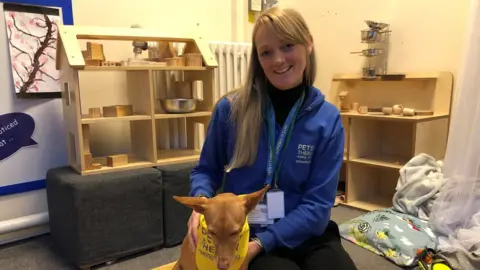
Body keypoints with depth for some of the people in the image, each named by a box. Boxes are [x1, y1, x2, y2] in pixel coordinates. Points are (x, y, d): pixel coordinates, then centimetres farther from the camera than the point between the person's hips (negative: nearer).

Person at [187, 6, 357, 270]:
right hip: (244, 231, -1)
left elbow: (317, 204, -7)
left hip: (304, 233, 2)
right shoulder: (230, 108, -7)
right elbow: (207, 169, 7)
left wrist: (261, 242, -17)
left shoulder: (328, 119, -6)